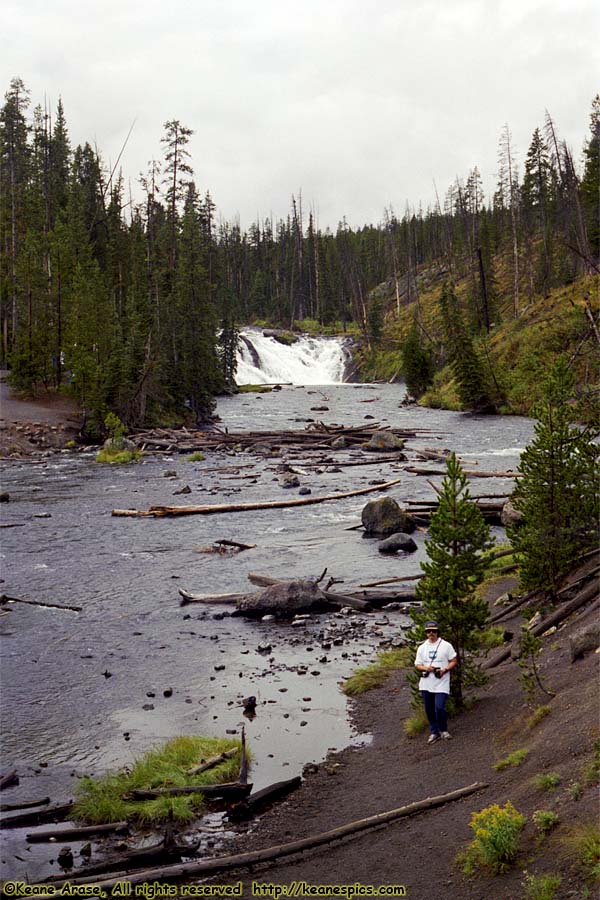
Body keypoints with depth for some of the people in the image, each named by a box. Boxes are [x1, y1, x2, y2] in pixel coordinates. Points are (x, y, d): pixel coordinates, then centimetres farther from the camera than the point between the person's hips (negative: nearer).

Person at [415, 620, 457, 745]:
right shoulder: (422, 648, 8)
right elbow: (417, 665, 10)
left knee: (439, 707, -14)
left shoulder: (446, 646, -1)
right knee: (429, 709, 9)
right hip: (426, 684, 4)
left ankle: (443, 730, 10)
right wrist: (426, 668, -12)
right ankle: (434, 732, 24)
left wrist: (444, 670, -15)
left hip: (441, 683, -4)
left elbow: (454, 661, 2)